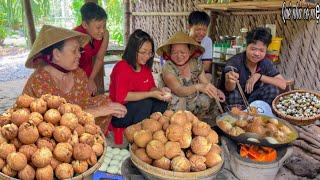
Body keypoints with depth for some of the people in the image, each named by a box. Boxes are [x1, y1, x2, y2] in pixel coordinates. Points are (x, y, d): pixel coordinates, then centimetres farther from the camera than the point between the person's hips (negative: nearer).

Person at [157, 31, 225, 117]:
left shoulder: (196, 64, -4)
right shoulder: (168, 68, -16)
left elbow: (207, 84, 0)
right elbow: (178, 91, -31)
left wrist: (216, 91, -23)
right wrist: (198, 87, -48)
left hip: (196, 106, 4)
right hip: (178, 106, -4)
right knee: (177, 98, -31)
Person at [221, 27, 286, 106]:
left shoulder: (266, 64, -8)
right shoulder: (234, 62, -23)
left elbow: (283, 84, -15)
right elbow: (228, 88, -39)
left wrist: (259, 76, -26)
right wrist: (230, 81, -64)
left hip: (252, 100, 4)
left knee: (272, 89, -17)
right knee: (233, 92, -34)